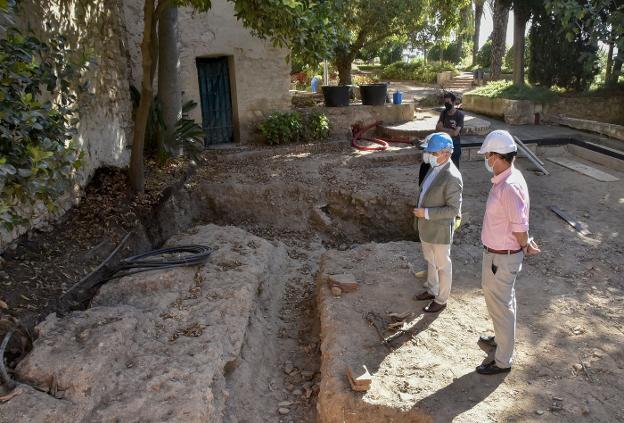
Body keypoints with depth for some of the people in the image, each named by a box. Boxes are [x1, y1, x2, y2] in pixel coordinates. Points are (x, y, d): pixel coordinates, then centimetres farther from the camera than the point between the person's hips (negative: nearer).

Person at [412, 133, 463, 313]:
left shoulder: (452, 177, -26)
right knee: (430, 261, 25)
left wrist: (427, 213, -26)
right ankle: (432, 290, 44)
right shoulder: (434, 168, 1)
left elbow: (454, 209, -24)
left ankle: (441, 300, 29)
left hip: (439, 230, -8)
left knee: (442, 265, 11)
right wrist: (420, 217, 17)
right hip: (426, 227, 8)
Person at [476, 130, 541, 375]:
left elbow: (519, 226, -24)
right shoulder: (505, 179, 3)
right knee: (504, 301, 27)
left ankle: (503, 361, 21)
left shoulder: (509, 186, -29)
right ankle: (502, 339, 48)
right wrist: (525, 243, 9)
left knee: (500, 306, 5)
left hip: (501, 258, -10)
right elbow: (518, 223, 10)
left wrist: (524, 246, -7)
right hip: (499, 254, 10)